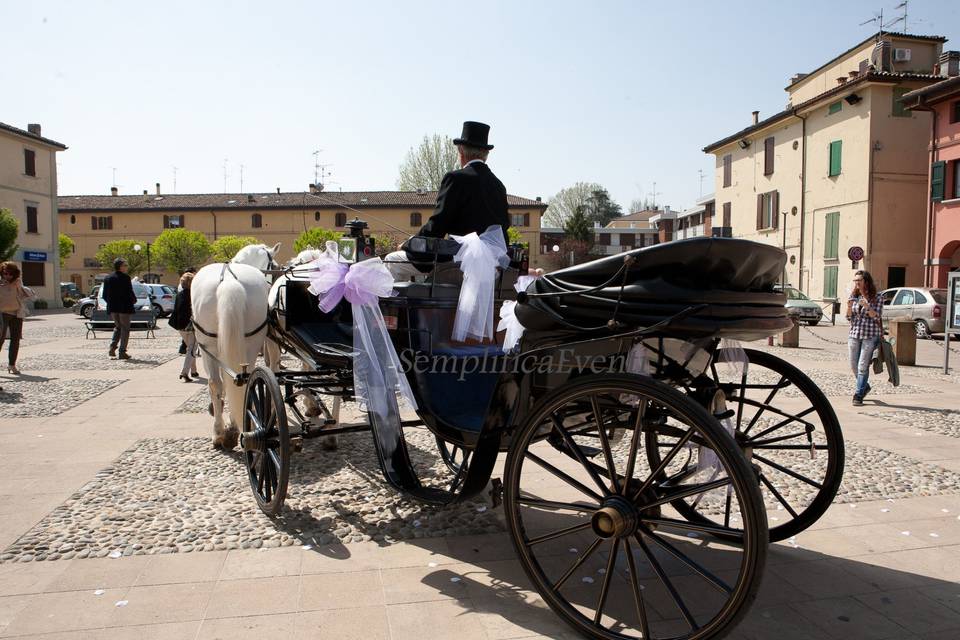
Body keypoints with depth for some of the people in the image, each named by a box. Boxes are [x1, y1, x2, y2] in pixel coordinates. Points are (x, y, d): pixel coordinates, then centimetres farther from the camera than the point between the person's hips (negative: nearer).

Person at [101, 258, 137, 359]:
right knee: (125, 329, 3)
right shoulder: (125, 278, -14)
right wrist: (134, 300, 4)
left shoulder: (108, 278, 7)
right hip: (124, 307, -6)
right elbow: (130, 293, -15)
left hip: (112, 308, 6)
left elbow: (104, 295, 8)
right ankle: (122, 352, 1)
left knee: (118, 327, 23)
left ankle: (113, 346, 8)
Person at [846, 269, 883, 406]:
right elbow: (849, 317, 7)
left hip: (870, 335, -5)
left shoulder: (876, 297, -3)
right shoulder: (853, 296, 8)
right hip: (854, 334, 5)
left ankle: (858, 395, -1)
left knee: (863, 366, -7)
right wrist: (849, 307, -12)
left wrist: (867, 306, -25)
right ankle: (865, 386, 34)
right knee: (854, 365, 10)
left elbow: (877, 317, -10)